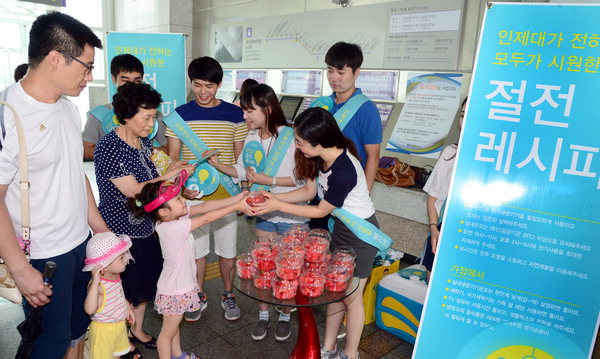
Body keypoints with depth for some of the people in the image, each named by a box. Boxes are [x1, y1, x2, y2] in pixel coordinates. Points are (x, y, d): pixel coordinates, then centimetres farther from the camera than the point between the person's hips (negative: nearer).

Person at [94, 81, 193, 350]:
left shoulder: (144, 141, 3)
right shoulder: (108, 147, -21)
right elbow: (132, 190, -24)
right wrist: (168, 176, -18)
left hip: (146, 226, 7)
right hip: (120, 230, -7)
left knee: (145, 283, 20)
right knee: (124, 287, 11)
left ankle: (137, 331, 42)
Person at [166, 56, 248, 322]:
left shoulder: (234, 115, -1)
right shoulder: (180, 115, 0)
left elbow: (241, 157, 5)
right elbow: (172, 157, 2)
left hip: (226, 193, 0)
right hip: (192, 194, 0)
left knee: (227, 248, 11)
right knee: (196, 247, 12)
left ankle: (228, 294, 33)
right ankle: (199, 296, 33)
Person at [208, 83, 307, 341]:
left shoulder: (290, 137, -20)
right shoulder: (252, 137, 0)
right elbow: (243, 172, 8)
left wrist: (268, 180, -21)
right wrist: (218, 165, -4)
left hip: (291, 214, -5)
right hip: (265, 212, 6)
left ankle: (285, 317, 32)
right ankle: (263, 316, 34)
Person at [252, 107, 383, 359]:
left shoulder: (343, 171, -34)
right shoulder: (322, 157, -10)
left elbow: (321, 210, -21)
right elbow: (309, 191, 1)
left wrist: (278, 206, -19)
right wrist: (273, 197, -10)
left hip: (361, 234, -7)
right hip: (341, 227, 8)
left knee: (351, 297, 8)